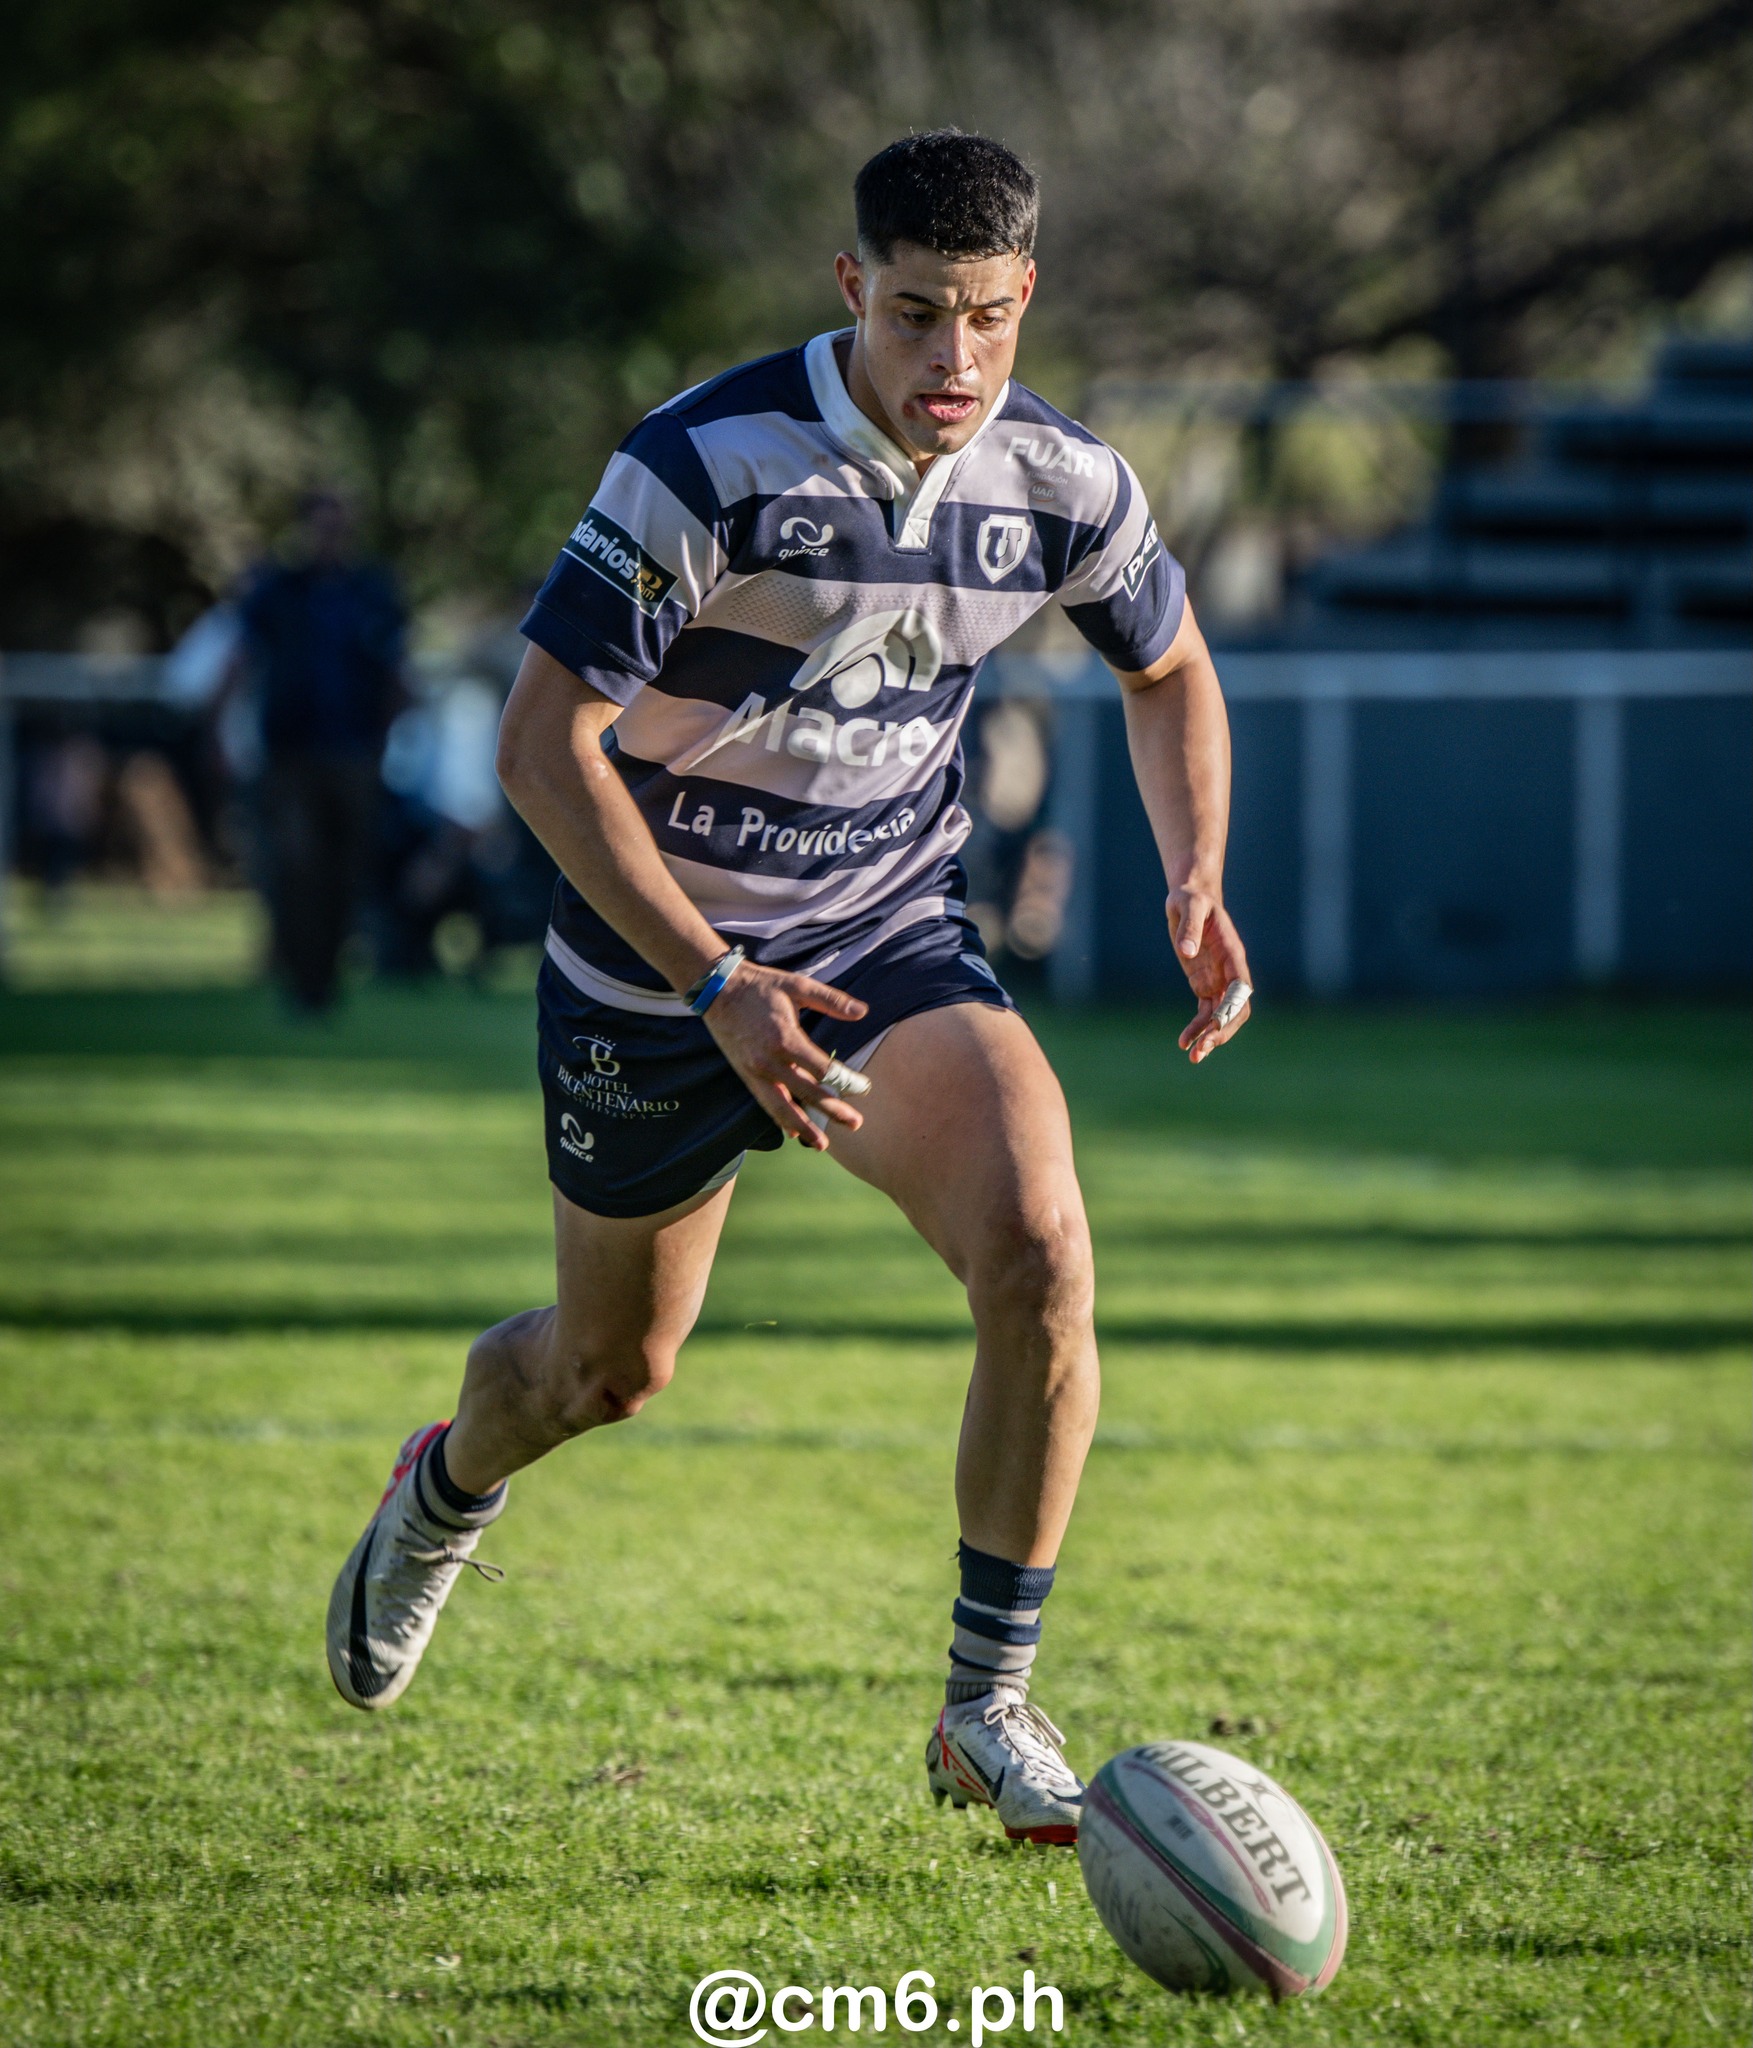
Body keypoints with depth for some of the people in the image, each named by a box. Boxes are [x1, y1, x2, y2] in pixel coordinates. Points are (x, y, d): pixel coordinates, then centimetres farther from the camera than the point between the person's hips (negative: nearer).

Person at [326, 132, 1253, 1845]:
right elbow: (543, 745, -23)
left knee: (1040, 1251, -24)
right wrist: (717, 986, -31)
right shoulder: (707, 462, -25)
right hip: (656, 955, -3)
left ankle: (989, 1707, -11)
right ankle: (445, 1492, 52)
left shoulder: (1063, 484, -10)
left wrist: (1197, 881, -6)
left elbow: (1169, 671, 12)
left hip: (894, 944, 3)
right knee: (610, 1367, 14)